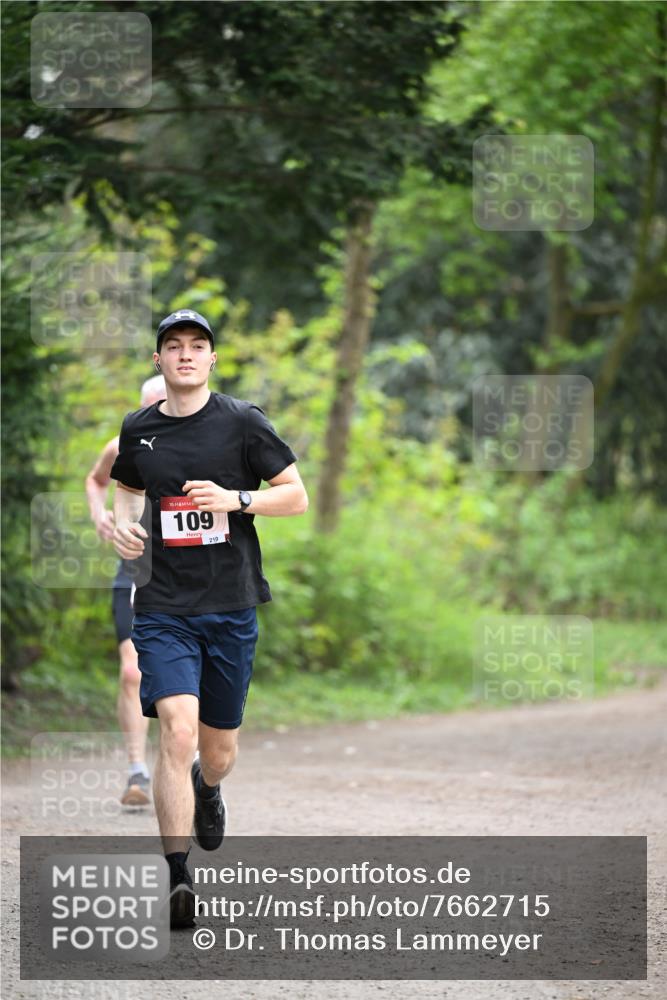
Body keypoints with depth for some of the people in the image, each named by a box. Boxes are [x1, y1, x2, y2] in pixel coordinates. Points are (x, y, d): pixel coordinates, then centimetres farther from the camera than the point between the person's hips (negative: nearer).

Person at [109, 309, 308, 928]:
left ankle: (208, 788, 50)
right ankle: (177, 878, -15)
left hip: (231, 605, 0)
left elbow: (297, 497, 1)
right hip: (164, 607, 0)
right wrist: (124, 527, 3)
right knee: (177, 732, -17)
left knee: (219, 746, 12)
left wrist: (234, 499, -15)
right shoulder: (138, 430, 6)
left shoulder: (241, 422, -1)